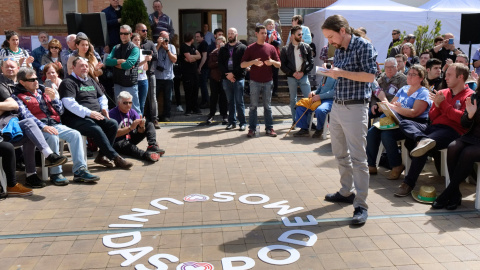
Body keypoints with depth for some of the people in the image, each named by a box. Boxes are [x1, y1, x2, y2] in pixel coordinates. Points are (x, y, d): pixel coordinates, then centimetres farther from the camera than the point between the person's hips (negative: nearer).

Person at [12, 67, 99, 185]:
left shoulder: (42, 90, 22)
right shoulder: (17, 96, 5)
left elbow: (61, 111, 19)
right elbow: (25, 115, -13)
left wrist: (53, 98, 1)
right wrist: (43, 126, -27)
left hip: (55, 124, 5)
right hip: (37, 127, -5)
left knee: (75, 134, -19)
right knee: (52, 137, -35)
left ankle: (80, 170, -23)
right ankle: (55, 173, -25)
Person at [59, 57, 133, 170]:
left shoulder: (91, 81, 25)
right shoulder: (68, 83, -2)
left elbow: (102, 97, 32)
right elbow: (69, 103, -16)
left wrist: (104, 108, 8)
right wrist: (89, 113, -24)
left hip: (95, 116, 8)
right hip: (76, 119, -8)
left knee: (113, 124, -16)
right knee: (96, 129, -32)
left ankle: (102, 156, -11)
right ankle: (115, 158, -25)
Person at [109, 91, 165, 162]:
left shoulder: (132, 112, 2)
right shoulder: (112, 113, -16)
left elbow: (140, 132, -2)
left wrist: (141, 126, -26)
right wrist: (131, 128, -34)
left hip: (131, 139, 7)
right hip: (118, 142, -7)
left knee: (149, 124, -3)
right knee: (127, 145, -42)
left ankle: (152, 146, -28)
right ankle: (146, 154, -65)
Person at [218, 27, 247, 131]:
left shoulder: (242, 48, 1)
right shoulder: (223, 49, 14)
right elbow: (220, 63, 6)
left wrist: (233, 73, -14)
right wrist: (227, 74, -9)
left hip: (238, 78, -4)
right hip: (226, 79, 4)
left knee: (239, 102, -2)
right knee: (230, 102, 9)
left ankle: (242, 123, 5)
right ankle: (232, 122, 16)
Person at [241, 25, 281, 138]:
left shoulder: (271, 48, 8)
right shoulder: (250, 48, 3)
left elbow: (279, 65, 8)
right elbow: (242, 64, -1)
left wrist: (272, 62, -14)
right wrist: (253, 62, -18)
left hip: (268, 81, 2)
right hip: (255, 81, -1)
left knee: (267, 106, 7)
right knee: (253, 106, 1)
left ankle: (269, 128, 12)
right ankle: (252, 128, 7)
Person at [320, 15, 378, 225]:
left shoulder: (363, 46, -10)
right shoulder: (338, 50, 12)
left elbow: (370, 75, -18)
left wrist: (341, 73, -20)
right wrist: (331, 73, 1)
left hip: (355, 108, -8)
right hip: (337, 106, 8)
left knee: (358, 157, -7)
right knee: (340, 154, 15)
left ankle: (361, 205, -2)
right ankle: (346, 192, 29)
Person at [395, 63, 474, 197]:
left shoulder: (469, 95, 4)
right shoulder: (442, 93, 22)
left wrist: (443, 103, -7)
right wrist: (437, 104, 1)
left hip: (451, 131, -7)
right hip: (433, 127, 7)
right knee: (404, 123, -15)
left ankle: (409, 183, -23)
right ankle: (423, 140, -44)